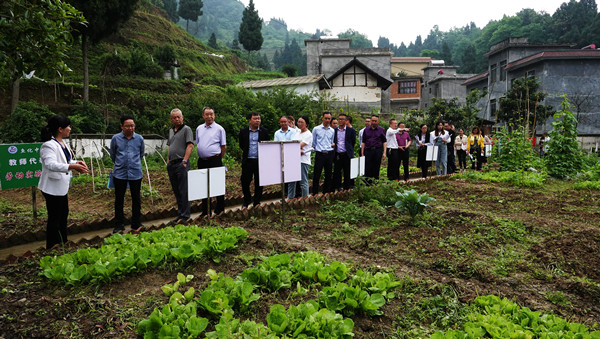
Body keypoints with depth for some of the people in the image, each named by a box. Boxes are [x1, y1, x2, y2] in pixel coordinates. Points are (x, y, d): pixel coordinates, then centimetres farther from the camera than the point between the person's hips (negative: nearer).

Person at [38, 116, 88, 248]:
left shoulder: (63, 143, 8)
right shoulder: (49, 145, -22)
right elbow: (51, 164, -38)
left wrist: (77, 162, 2)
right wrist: (72, 166, -50)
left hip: (62, 186, 10)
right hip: (53, 187, -10)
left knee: (64, 214, 21)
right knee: (54, 219, -1)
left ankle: (63, 244, 37)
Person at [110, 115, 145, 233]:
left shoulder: (139, 139, 2)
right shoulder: (116, 138, -1)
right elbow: (112, 154, 14)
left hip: (136, 173, 1)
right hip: (119, 173, 0)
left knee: (136, 199, 7)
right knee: (119, 199, 6)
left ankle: (136, 224, 19)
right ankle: (119, 225, 17)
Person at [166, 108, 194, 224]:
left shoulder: (186, 129, -3)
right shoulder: (171, 131, 20)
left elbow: (190, 146, -12)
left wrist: (184, 161, -19)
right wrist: (168, 162, 15)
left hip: (181, 164, -8)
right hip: (171, 164, 8)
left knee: (183, 191, -7)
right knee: (176, 191, 11)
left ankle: (185, 215, -3)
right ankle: (180, 214, 20)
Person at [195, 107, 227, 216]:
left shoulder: (219, 128, -2)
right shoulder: (199, 129, 12)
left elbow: (224, 146, 0)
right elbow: (197, 144, 19)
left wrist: (218, 158, 3)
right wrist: (201, 156, 11)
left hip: (215, 160, -5)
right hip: (202, 161, 5)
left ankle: (220, 209, 11)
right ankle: (204, 210, 20)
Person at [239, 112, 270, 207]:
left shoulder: (264, 131, 3)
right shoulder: (243, 131, 4)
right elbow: (241, 145, 11)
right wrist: (247, 152, 5)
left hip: (260, 161, 0)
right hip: (247, 161, 0)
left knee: (259, 183, 5)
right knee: (245, 181, 3)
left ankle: (257, 202, 19)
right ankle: (247, 201, 25)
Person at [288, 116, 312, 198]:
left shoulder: (308, 134, -2)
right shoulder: (297, 134, 19)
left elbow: (300, 145, -11)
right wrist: (299, 150, -12)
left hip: (303, 160, -7)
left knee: (303, 181, -4)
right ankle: (290, 198, 15)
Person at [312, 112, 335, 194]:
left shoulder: (332, 131, 11)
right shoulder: (316, 129, 1)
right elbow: (313, 142, 8)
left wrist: (333, 145, 3)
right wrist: (317, 149, 5)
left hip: (329, 154, 3)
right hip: (319, 154, -3)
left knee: (328, 175, 8)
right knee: (316, 175, -4)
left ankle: (326, 193, 19)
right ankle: (315, 194, 3)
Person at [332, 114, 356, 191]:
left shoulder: (351, 130, 0)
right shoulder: (334, 130, 9)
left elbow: (353, 142, 6)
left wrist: (348, 149, 8)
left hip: (347, 155, -3)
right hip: (337, 155, 3)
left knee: (347, 173, 3)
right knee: (336, 173, 6)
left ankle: (347, 189, 13)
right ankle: (336, 188, 17)